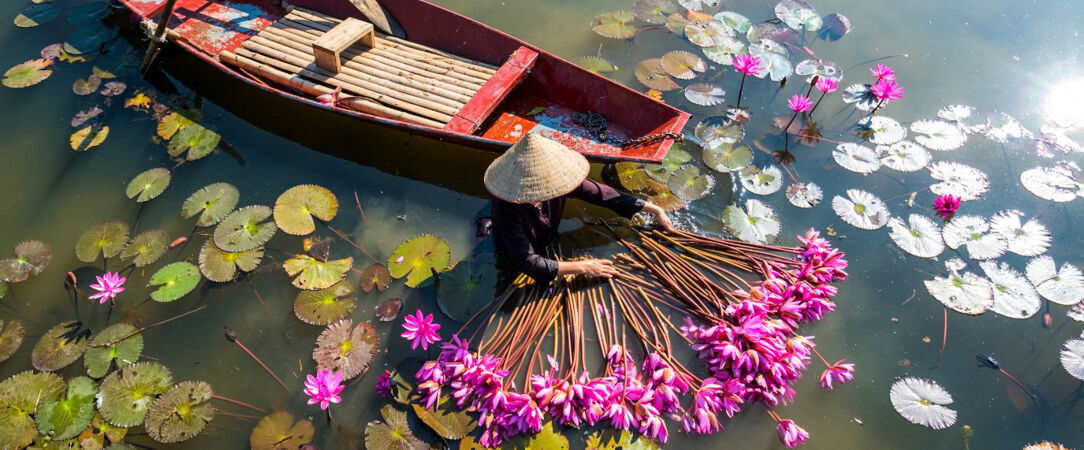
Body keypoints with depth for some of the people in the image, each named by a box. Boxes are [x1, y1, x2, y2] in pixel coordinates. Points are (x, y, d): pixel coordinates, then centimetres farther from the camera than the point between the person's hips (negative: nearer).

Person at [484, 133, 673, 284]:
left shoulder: (556, 179, -23)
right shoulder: (507, 209, -37)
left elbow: (599, 192, -12)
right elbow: (528, 263, -38)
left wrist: (653, 208, -7)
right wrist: (582, 267, -39)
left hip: (549, 249, 5)